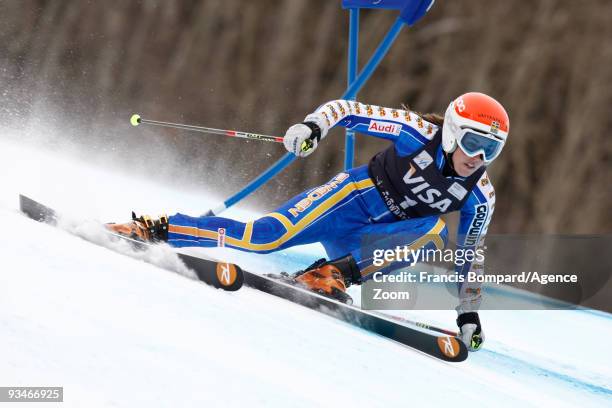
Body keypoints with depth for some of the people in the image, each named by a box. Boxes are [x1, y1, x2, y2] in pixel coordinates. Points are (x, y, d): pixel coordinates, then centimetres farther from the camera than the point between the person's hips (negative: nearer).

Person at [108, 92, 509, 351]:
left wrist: (469, 314, 1)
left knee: (436, 231, -26)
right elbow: (345, 109, -13)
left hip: (377, 239, 4)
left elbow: (469, 256, 6)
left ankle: (336, 272, -28)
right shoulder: (419, 132, -16)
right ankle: (158, 229, -8)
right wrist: (312, 126, -32)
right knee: (262, 237, -22)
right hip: (354, 197, -4)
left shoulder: (480, 197, -6)